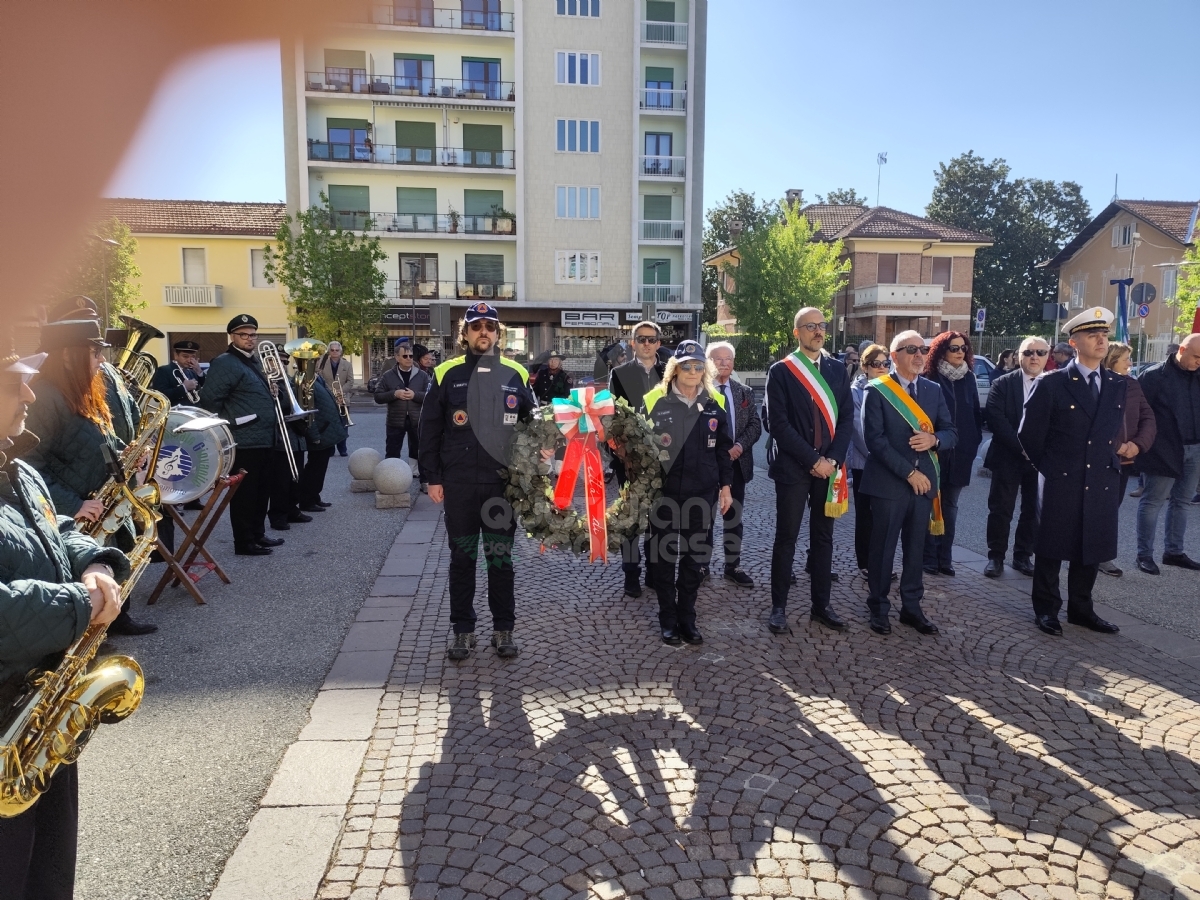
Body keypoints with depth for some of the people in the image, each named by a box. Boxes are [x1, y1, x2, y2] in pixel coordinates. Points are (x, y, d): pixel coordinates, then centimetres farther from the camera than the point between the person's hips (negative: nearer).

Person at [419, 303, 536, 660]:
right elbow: (430, 429, 2)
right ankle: (463, 630, 21)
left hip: (503, 483, 1)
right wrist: (433, 478, -1)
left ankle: (504, 629, 21)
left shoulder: (516, 374, 4)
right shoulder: (447, 373, 1)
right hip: (459, 484, 0)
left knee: (500, 558, 9)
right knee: (462, 557, 9)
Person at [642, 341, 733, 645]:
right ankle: (668, 620, 22)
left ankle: (687, 618, 24)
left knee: (695, 555, 9)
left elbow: (723, 448, 9)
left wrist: (725, 486, 7)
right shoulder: (654, 401, -7)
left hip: (701, 493, 3)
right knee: (662, 555, 7)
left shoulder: (715, 403, 3)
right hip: (663, 492, -2)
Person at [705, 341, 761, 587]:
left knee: (734, 517, 9)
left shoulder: (745, 392, 8)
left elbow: (755, 425, 5)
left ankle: (733, 566, 19)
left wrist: (739, 445, -12)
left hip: (737, 462, 4)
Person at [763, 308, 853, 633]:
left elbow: (846, 418, 6)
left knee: (823, 538, 10)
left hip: (829, 467, 4)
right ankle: (779, 606, 13)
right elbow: (779, 423, -10)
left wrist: (833, 460, -8)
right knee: (786, 538, 2)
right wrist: (812, 460, -13)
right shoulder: (781, 371, -4)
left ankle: (821, 604, 21)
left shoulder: (837, 369, 10)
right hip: (793, 466, -4)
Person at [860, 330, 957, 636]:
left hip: (924, 481, 5)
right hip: (888, 482, -4)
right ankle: (878, 608, 18)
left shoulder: (934, 390, 10)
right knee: (883, 549, 5)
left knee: (916, 548, 11)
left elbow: (951, 433, 9)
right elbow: (875, 439, -13)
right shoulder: (877, 390, -6)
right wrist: (908, 472, -15)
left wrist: (934, 439, -15)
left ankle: (912, 607, 22)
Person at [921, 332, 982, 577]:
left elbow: (976, 413, 11)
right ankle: (929, 559, 9)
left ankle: (945, 559, 17)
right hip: (934, 452, -4)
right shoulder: (930, 378, -6)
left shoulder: (969, 378, 8)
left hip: (960, 454, 4)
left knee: (950, 506, 10)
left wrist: (974, 444, 3)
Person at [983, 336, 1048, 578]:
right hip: (1008, 457, -2)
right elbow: (996, 419, -11)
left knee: (1033, 510, 8)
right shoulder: (1002, 384, -1)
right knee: (1001, 509, 1)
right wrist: (1021, 446, -18)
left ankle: (1023, 556, 21)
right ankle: (996, 556, 11)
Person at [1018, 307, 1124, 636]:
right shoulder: (1051, 383, -8)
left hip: (1102, 483, 5)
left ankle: (1081, 609, 26)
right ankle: (1046, 609, 18)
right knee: (1052, 547, 5)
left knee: (1092, 548, 12)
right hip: (1061, 483, -5)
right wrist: (1048, 468, 3)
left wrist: (1111, 466, 10)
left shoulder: (1118, 385, 8)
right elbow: (1029, 435, -3)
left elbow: (1114, 432, 16)